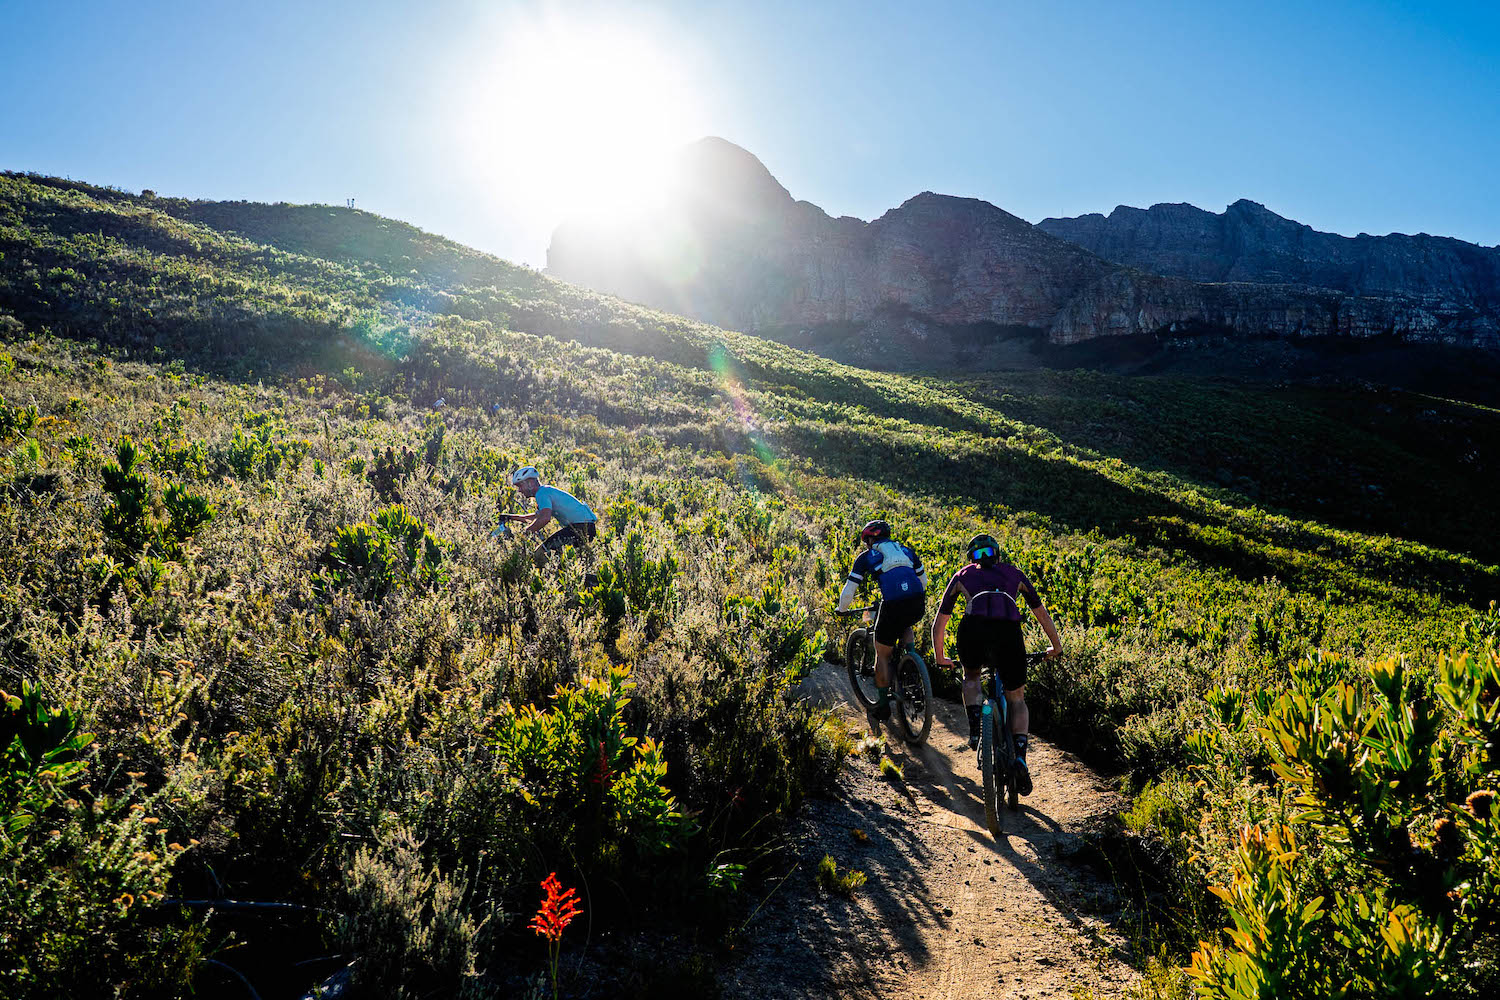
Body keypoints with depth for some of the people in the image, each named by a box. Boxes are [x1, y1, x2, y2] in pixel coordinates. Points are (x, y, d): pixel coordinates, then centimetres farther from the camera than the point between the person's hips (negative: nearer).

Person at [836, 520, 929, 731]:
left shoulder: (866, 557, 15)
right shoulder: (905, 550, 26)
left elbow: (849, 590, 15)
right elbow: (923, 580, 34)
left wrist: (841, 609, 32)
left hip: (893, 606, -4)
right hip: (918, 605, 4)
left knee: (882, 655, 14)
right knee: (905, 627, 39)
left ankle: (883, 706, 21)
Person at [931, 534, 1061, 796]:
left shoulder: (963, 575, 30)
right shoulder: (1014, 573, 32)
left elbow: (938, 624, 34)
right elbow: (1041, 613, 41)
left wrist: (941, 658, 48)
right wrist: (1056, 646, 56)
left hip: (973, 627, 0)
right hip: (1009, 628, 1)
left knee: (971, 676, 32)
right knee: (1017, 699, 19)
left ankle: (975, 728, 12)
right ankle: (1020, 756, 0)